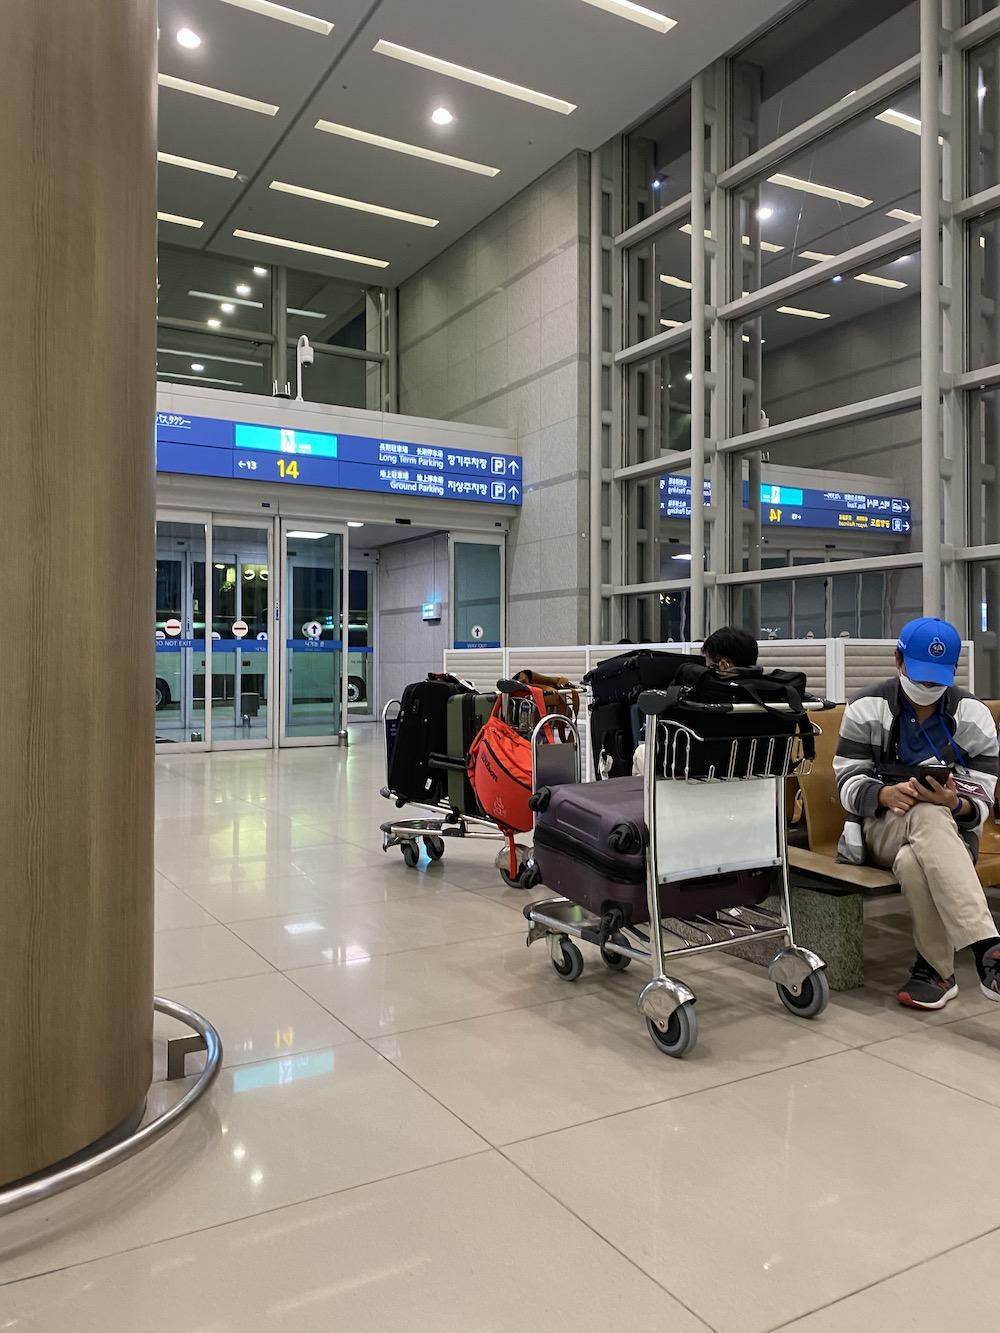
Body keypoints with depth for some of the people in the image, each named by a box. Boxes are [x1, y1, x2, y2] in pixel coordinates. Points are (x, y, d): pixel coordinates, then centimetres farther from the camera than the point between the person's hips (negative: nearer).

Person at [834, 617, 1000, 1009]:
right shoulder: (867, 708, 0)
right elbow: (848, 782, -4)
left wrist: (955, 803, -28)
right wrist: (885, 794, -27)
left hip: (950, 833, 1)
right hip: (882, 826, -1)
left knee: (914, 864, -39)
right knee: (927, 815, -40)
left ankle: (935, 971, -22)